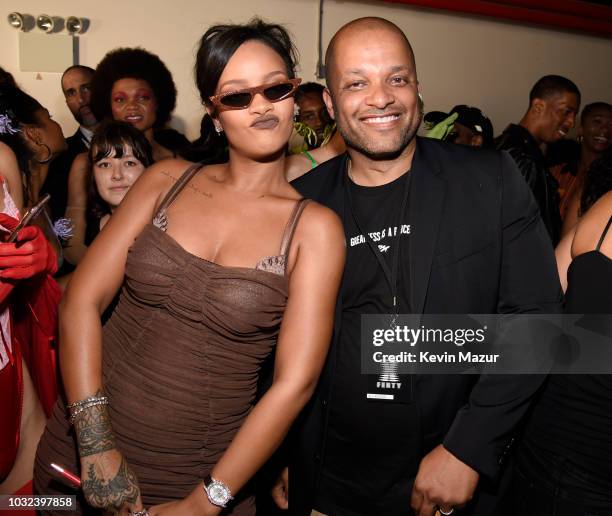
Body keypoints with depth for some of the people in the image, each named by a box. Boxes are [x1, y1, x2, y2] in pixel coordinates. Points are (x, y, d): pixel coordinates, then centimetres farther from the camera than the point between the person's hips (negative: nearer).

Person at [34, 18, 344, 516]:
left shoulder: (314, 227, -10)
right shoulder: (167, 179, -2)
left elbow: (295, 382, -14)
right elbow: (82, 300, -5)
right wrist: (96, 443, -13)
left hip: (204, 475, -2)